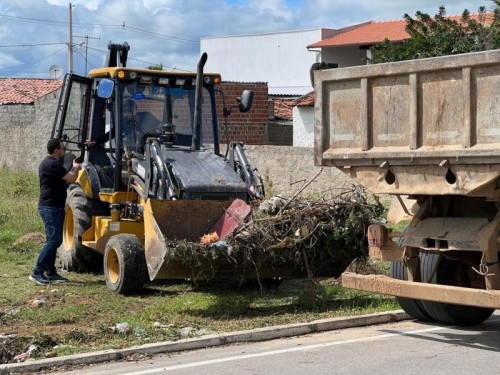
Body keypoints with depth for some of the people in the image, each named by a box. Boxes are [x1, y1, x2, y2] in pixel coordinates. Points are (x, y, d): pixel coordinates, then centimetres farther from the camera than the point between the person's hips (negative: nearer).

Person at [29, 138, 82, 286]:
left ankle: (50, 272, 17)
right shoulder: (53, 164, -18)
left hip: (50, 207, 11)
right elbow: (71, 178, -19)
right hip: (51, 207, -11)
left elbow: (64, 180, 27)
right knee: (53, 240, -13)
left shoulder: (49, 162, 17)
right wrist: (76, 168, 0)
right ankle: (37, 272, -14)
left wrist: (74, 169, 16)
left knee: (53, 240, 13)